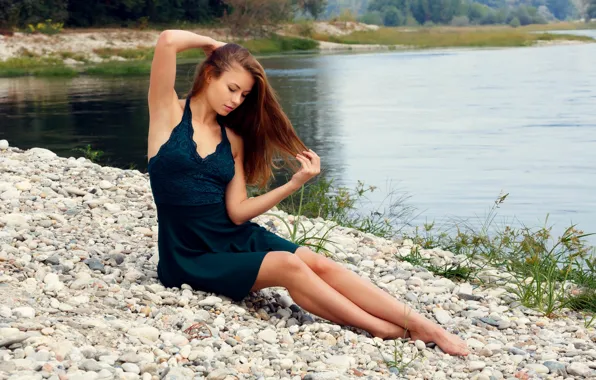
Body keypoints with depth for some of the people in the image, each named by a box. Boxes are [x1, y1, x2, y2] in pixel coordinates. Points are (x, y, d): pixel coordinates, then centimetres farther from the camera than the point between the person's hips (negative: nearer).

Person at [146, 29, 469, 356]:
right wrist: (212, 45, 0)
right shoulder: (169, 114, -3)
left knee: (318, 264, -17)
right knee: (288, 266, -25)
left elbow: (237, 211, 0)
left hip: (239, 239, 5)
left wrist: (294, 184, -9)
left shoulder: (232, 138, 9)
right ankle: (386, 331, -20)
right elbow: (168, 40, -18)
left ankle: (423, 327, -22)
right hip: (192, 258, -5)